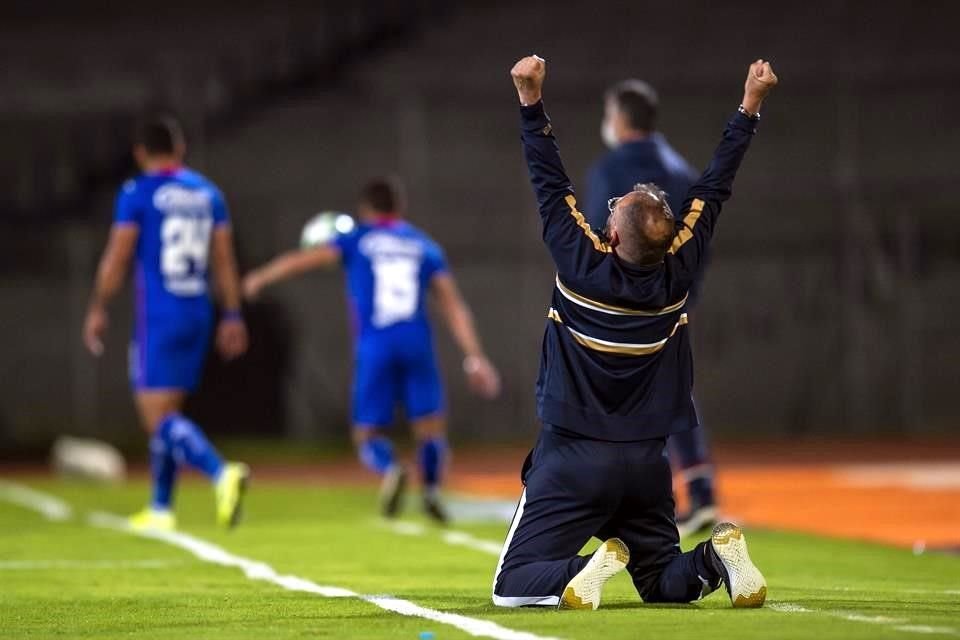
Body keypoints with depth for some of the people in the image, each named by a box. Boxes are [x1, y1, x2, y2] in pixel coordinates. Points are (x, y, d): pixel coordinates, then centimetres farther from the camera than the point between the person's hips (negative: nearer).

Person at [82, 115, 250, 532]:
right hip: (197, 314, 6)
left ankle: (222, 474, -31)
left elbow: (117, 258, -8)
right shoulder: (208, 193, 9)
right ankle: (160, 508, 20)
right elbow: (225, 261, 10)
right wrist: (232, 317, 15)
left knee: (158, 416, -8)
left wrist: (98, 310, 1)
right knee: (166, 411, 17)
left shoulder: (137, 193, -7)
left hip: (157, 317, -6)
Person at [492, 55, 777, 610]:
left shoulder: (582, 266, -14)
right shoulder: (679, 272, -5)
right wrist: (750, 106, 12)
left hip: (573, 460, -4)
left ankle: (597, 565, -31)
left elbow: (551, 184, -6)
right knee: (661, 582, 17)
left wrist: (531, 102, 0)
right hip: (648, 462, 4)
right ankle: (715, 557, -14)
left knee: (514, 587, -5)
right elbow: (715, 186, 4)